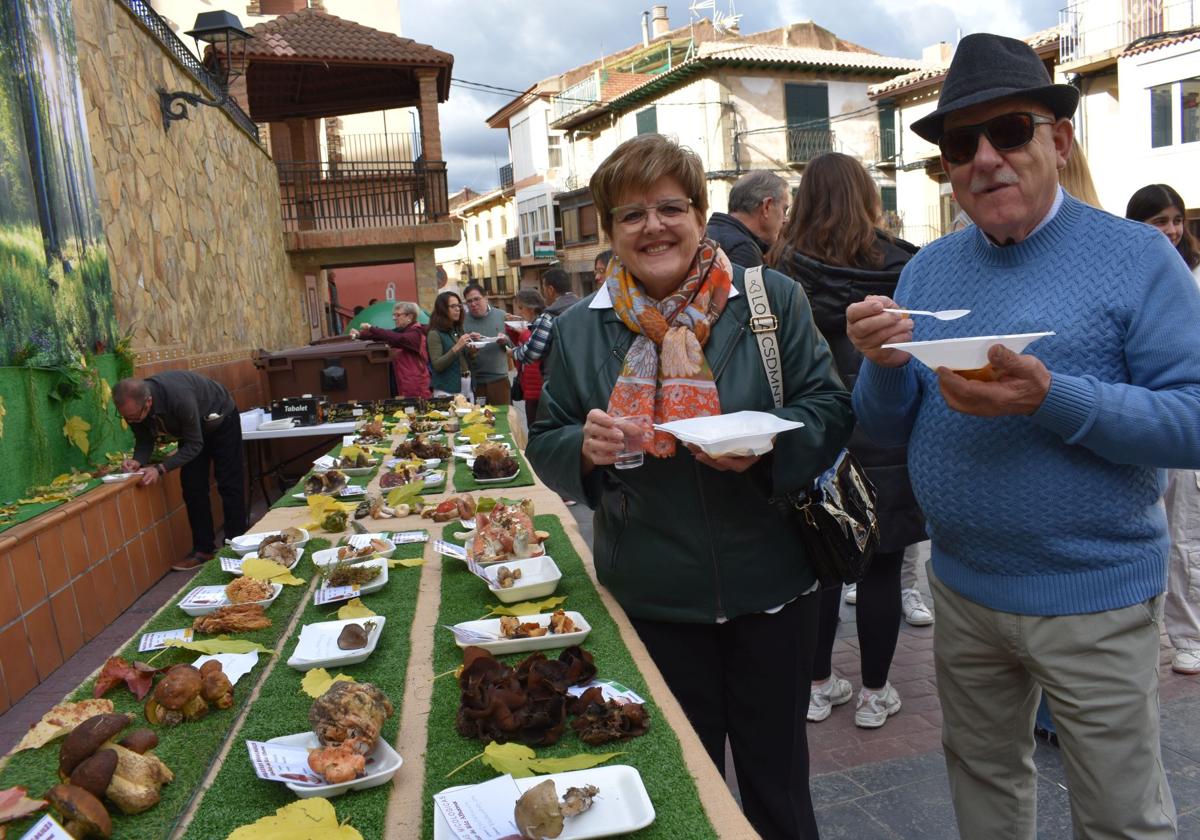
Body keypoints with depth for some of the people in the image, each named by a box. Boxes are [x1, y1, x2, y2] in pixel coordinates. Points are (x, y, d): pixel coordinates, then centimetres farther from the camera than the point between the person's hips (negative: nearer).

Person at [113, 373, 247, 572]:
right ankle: (203, 549, 9)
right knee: (192, 488, 1)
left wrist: (160, 469, -38)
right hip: (191, 427, 6)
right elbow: (144, 440, -9)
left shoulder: (179, 398, -42)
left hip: (220, 419, -6)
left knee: (229, 486, -4)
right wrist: (138, 461, -29)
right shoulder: (134, 405, -24)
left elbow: (194, 445, -31)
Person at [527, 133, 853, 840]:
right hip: (653, 602, 1)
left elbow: (832, 410, -4)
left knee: (777, 776, 17)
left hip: (769, 590, 0)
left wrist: (766, 442, -24)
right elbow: (546, 448, 5)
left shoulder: (773, 300, -3)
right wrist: (585, 447, -17)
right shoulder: (579, 330, 2)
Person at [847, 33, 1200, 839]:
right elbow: (891, 432, 5)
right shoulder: (928, 270, 3)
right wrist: (886, 367, -17)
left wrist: (1051, 399, -30)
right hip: (962, 588, 4)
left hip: (1091, 597, -4)